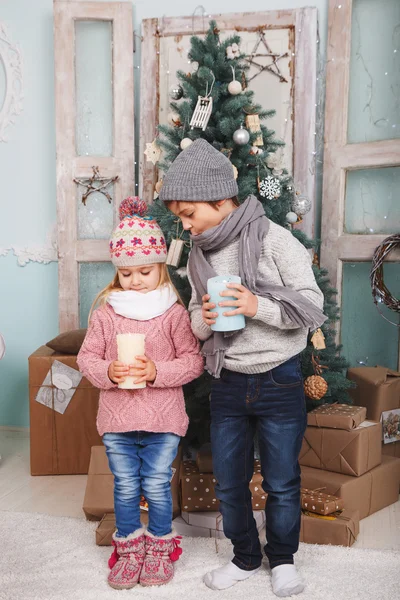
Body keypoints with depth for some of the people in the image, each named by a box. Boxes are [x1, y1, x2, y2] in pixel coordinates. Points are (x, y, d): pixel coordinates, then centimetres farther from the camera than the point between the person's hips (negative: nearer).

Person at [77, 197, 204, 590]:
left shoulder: (173, 313, -6)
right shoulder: (105, 312, 0)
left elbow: (193, 361, -7)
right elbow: (87, 357, 3)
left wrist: (157, 372, -20)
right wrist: (107, 372, -17)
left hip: (162, 420, -2)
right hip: (116, 419, 2)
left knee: (157, 487, 9)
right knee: (125, 488, 14)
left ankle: (159, 547, 32)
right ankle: (128, 549, 33)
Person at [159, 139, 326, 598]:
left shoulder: (275, 240, -12)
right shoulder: (198, 254, 4)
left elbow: (312, 308, -11)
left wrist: (258, 306, -24)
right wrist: (203, 319, -11)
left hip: (279, 382, -4)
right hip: (227, 384, 5)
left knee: (282, 483, 10)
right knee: (228, 484, 14)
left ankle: (282, 559, 34)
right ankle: (246, 558, 37)